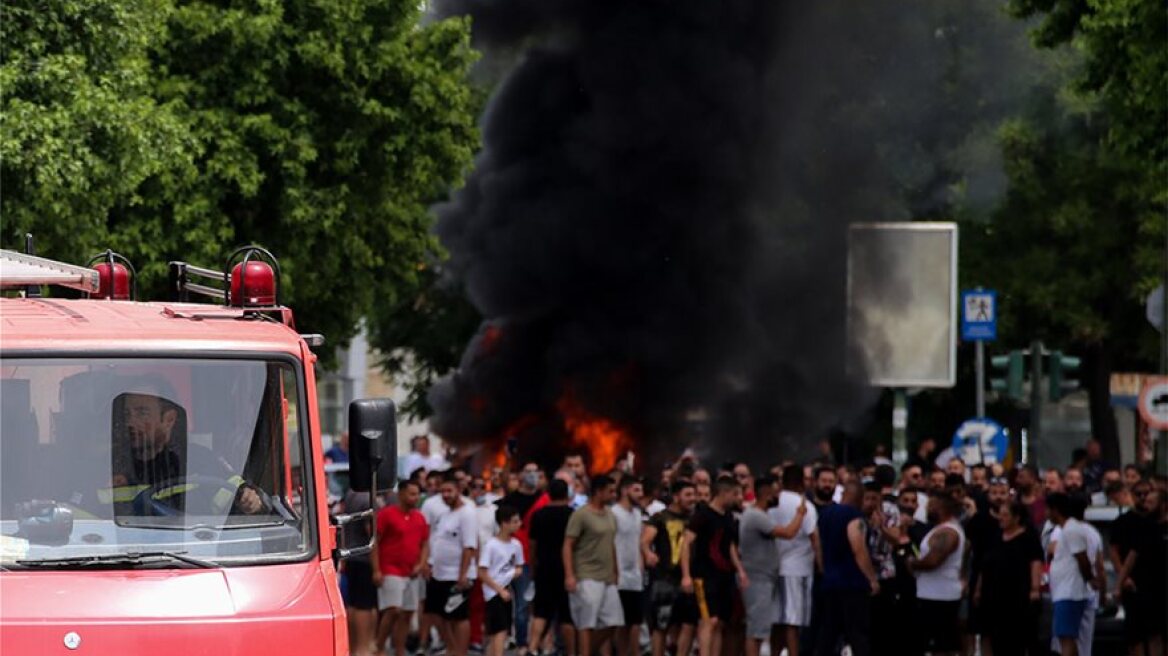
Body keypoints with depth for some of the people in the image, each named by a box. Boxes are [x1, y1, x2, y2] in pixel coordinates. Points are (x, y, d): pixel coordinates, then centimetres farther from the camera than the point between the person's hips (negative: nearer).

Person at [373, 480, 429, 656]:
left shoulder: (419, 518, 12)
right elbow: (374, 542, -8)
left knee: (406, 615, 8)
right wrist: (376, 570, -14)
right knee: (393, 610, -16)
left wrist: (422, 564, 0)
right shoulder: (386, 514, -7)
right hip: (390, 572, -6)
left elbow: (425, 543, 18)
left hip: (412, 574, 6)